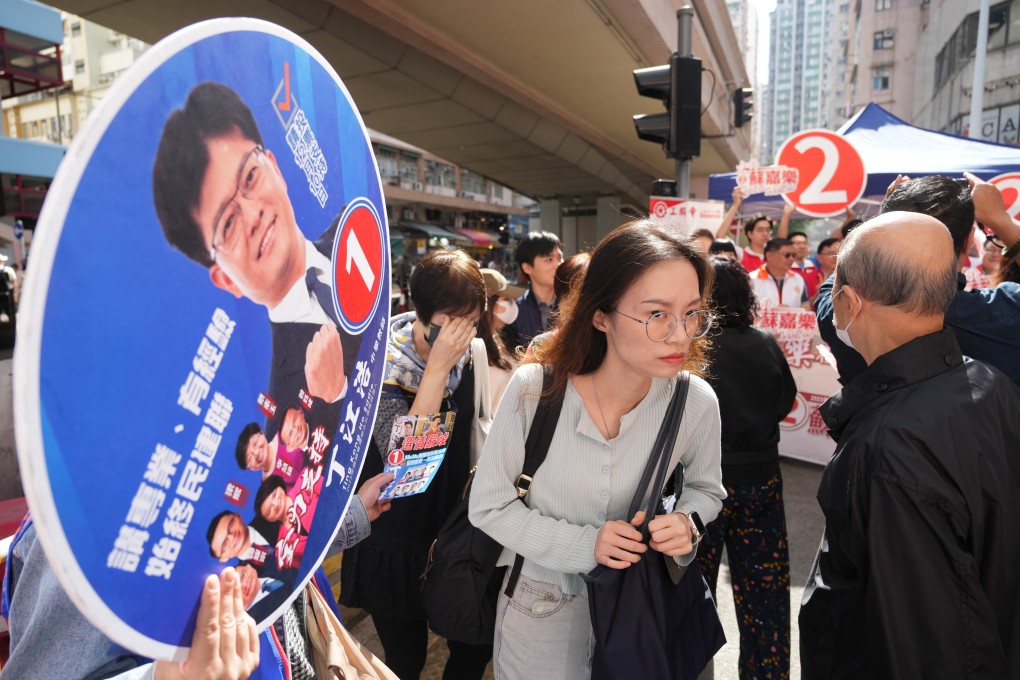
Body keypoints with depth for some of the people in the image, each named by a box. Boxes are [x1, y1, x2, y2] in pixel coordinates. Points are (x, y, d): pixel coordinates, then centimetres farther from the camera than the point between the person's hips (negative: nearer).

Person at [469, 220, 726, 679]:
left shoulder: (696, 402, -18)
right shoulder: (534, 389, -24)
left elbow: (704, 488, 2)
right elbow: (489, 506, -14)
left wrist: (686, 521, -20)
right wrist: (582, 545, -25)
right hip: (539, 606, -1)